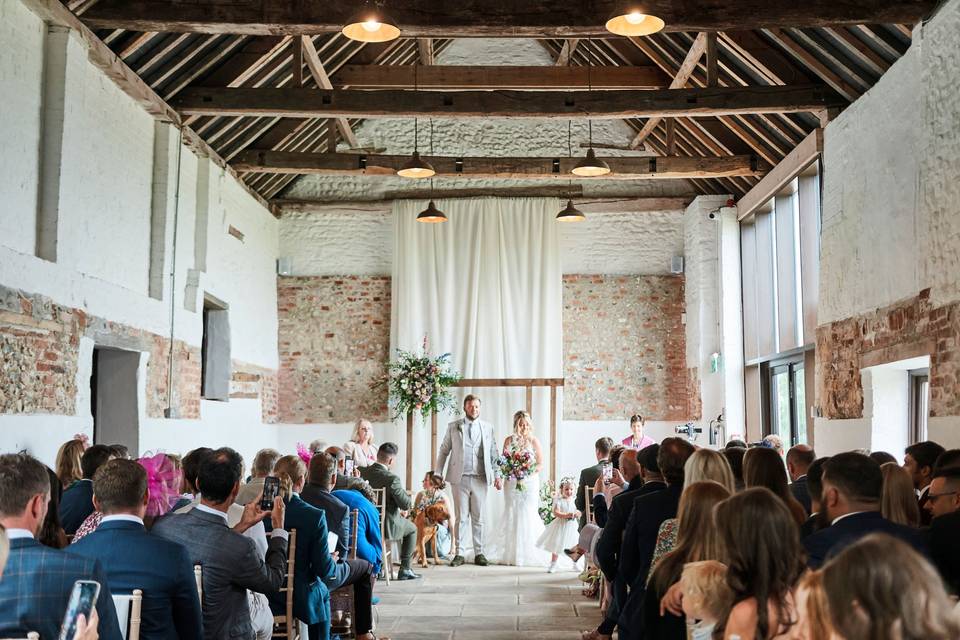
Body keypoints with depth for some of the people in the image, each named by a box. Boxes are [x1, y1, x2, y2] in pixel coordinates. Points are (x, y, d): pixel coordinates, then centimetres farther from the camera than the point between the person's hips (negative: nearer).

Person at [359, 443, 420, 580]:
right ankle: (404, 569, 21)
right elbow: (406, 504, -18)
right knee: (412, 529, 24)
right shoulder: (392, 478, -24)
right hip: (385, 526, -6)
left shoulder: (362, 472, -6)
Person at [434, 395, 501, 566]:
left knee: (478, 518, 7)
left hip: (480, 479, 1)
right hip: (460, 478, -1)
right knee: (461, 517, 2)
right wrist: (438, 474, 1)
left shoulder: (488, 427, 9)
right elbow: (443, 451, 8)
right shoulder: (453, 427, 6)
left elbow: (493, 453, 9)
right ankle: (459, 554, 7)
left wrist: (496, 475, 1)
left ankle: (479, 553, 13)